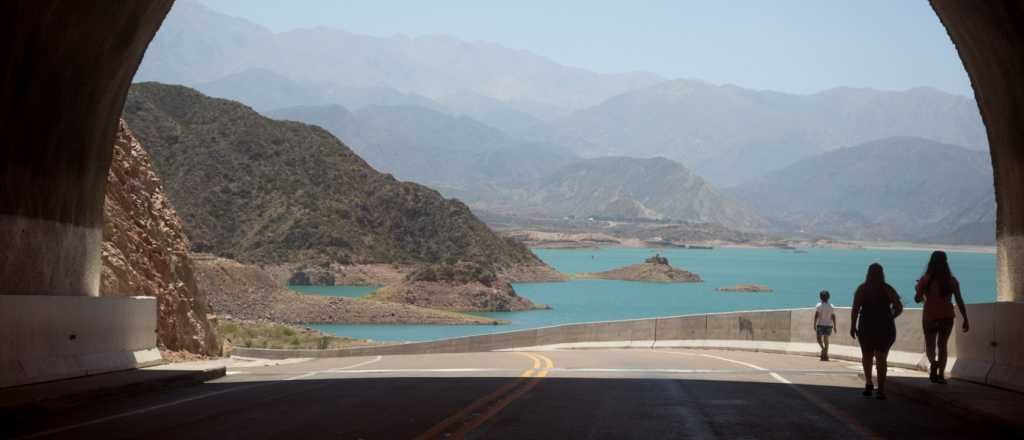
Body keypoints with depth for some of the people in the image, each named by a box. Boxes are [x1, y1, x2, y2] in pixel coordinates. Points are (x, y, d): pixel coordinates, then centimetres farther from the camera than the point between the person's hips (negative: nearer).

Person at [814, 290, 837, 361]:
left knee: (819, 338, 8)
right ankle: (825, 355, 4)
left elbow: (816, 316, -11)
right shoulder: (831, 306, 4)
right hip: (829, 325, 3)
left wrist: (814, 325, -10)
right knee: (826, 339, 8)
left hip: (820, 324, -3)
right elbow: (833, 317, 1)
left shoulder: (818, 306, -5)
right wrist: (834, 327, 5)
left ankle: (823, 349, -21)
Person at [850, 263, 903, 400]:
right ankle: (881, 390, -6)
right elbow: (899, 307, -4)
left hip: (866, 327, 0)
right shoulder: (888, 289, 0)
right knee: (881, 357, 3)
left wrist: (853, 326, -3)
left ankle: (868, 382, 6)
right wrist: (890, 318, 12)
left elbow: (855, 309, -8)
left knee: (866, 355, 20)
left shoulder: (862, 289, -1)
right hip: (885, 327, 0)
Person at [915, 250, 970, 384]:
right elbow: (959, 301, -4)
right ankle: (941, 374, 12)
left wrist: (919, 290, 13)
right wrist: (965, 319, 1)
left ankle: (933, 362, -21)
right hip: (947, 317, 2)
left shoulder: (925, 280, -9)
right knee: (943, 344, 16)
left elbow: (917, 299, -8)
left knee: (930, 345, 10)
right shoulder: (952, 280, -3)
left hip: (930, 317, -2)